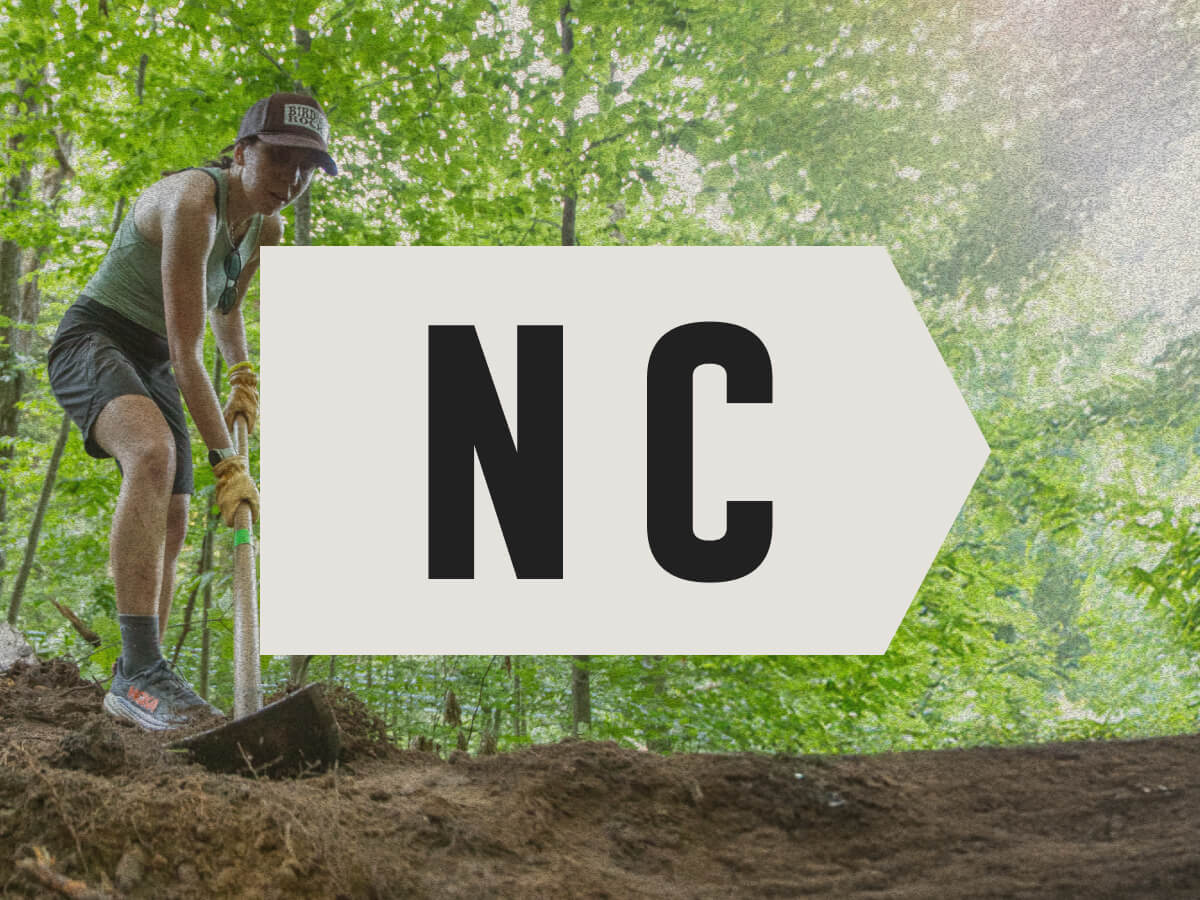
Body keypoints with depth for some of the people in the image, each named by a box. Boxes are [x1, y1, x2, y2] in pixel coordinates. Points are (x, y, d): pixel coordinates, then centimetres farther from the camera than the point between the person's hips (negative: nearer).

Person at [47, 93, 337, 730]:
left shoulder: (267, 229, 1)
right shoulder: (192, 202, -26)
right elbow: (186, 354, -30)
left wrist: (244, 376, 7)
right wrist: (227, 460, -30)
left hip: (151, 367, 9)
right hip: (93, 338, -9)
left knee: (171, 526, 5)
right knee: (154, 454, -37)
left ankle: (135, 687, 18)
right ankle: (139, 670, -44)